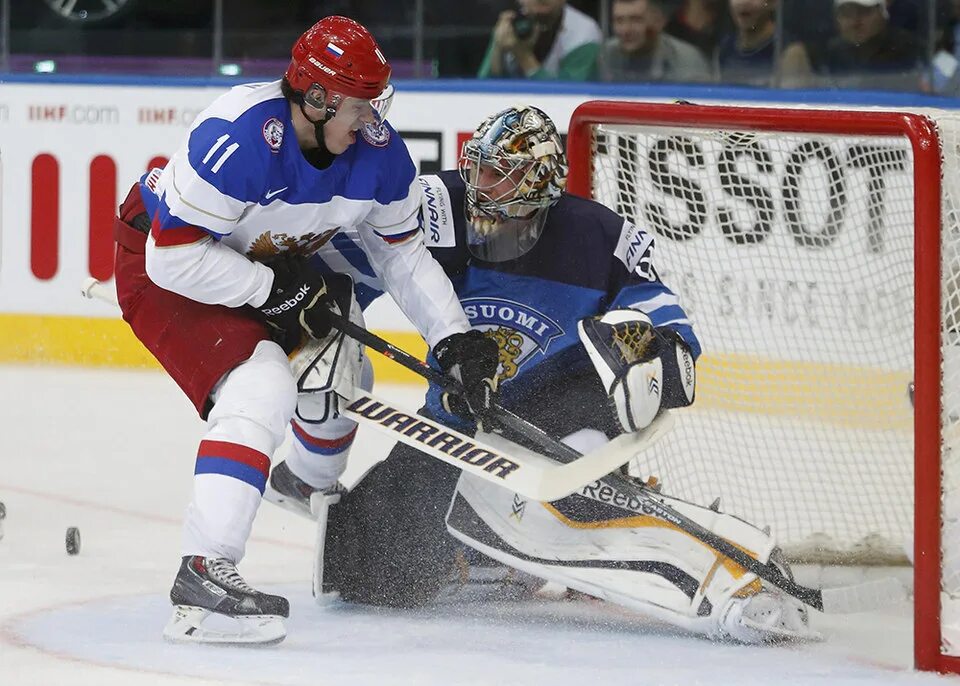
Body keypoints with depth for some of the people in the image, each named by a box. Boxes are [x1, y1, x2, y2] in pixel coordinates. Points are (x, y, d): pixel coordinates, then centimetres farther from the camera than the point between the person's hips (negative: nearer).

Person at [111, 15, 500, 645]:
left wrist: (454, 339, -11)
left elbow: (403, 254, -1)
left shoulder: (379, 151, -15)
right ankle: (203, 575, -35)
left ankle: (317, 491, 54)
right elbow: (173, 256, -33)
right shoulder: (241, 139, -37)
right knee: (260, 386, -28)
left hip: (275, 264, 8)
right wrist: (276, 289, -28)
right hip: (162, 267, -8)